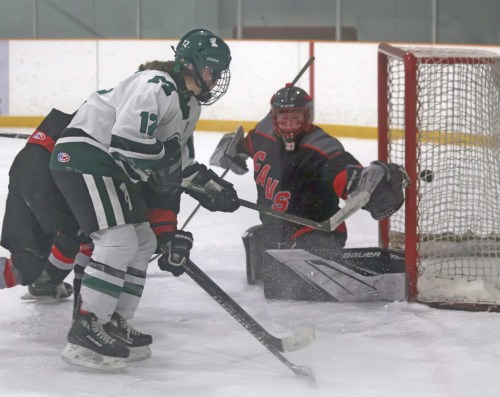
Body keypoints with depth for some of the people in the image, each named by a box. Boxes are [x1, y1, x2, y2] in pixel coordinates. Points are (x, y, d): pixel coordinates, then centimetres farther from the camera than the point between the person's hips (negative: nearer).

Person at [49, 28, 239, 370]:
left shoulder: (189, 105, 14)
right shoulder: (156, 86, -20)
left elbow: (176, 165, 18)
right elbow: (127, 140, -32)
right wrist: (166, 162, -20)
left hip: (114, 166, 11)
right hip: (84, 154, -11)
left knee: (144, 242, 12)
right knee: (119, 241, -19)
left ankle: (114, 325, 18)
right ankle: (85, 331, -17)